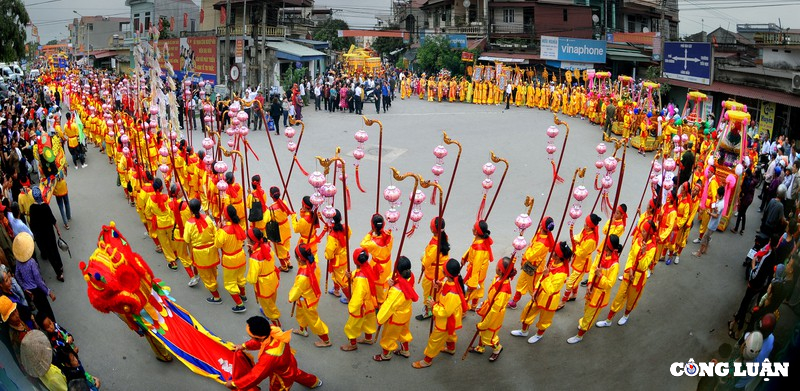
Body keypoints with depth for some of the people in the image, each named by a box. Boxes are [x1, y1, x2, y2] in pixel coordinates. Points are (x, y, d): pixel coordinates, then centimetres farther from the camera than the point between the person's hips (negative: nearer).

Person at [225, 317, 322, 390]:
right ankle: (314, 382, 67)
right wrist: (244, 346, -1)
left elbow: (256, 375, -34)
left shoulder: (269, 357, -49)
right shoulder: (272, 330, -30)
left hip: (282, 379, -7)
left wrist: (234, 383, -23)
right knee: (296, 374, 38)